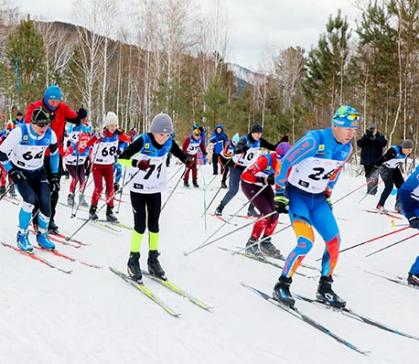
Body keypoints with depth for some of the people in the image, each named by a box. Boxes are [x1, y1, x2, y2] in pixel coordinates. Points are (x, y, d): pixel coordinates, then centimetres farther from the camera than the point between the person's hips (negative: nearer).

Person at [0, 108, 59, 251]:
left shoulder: (50, 134, -12)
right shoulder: (20, 132, -25)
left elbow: (54, 153, 8)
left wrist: (54, 175, 8)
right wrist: (11, 172, -17)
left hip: (38, 172, 4)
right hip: (20, 172, -4)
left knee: (45, 202, -13)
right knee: (30, 199, -26)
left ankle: (42, 236, 11)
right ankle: (22, 236, -8)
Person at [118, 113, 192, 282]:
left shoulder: (169, 143, -8)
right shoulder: (143, 141, -21)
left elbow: (179, 153, 11)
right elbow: (122, 158, -23)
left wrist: (187, 159, -12)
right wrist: (136, 163, -42)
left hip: (156, 189, 4)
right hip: (138, 189, -4)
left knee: (154, 225, 9)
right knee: (140, 225, -5)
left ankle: (153, 260, 22)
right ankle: (133, 260, 10)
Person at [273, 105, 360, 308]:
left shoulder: (346, 148, -1)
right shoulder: (314, 140, -23)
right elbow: (285, 162, -16)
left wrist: (327, 195, 17)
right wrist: (280, 193, -14)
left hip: (318, 199, 7)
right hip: (296, 194, -7)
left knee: (334, 242, -1)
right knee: (306, 242, -20)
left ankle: (324, 289, 16)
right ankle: (282, 286, -4)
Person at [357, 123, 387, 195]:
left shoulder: (380, 136, 5)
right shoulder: (365, 136, 11)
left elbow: (384, 143, -13)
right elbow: (359, 143, -3)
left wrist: (375, 139, -23)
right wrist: (365, 137, -17)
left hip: (376, 160, -3)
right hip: (366, 160, 3)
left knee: (374, 176, -16)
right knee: (368, 176, 11)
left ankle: (373, 191, -18)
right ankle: (369, 190, 22)